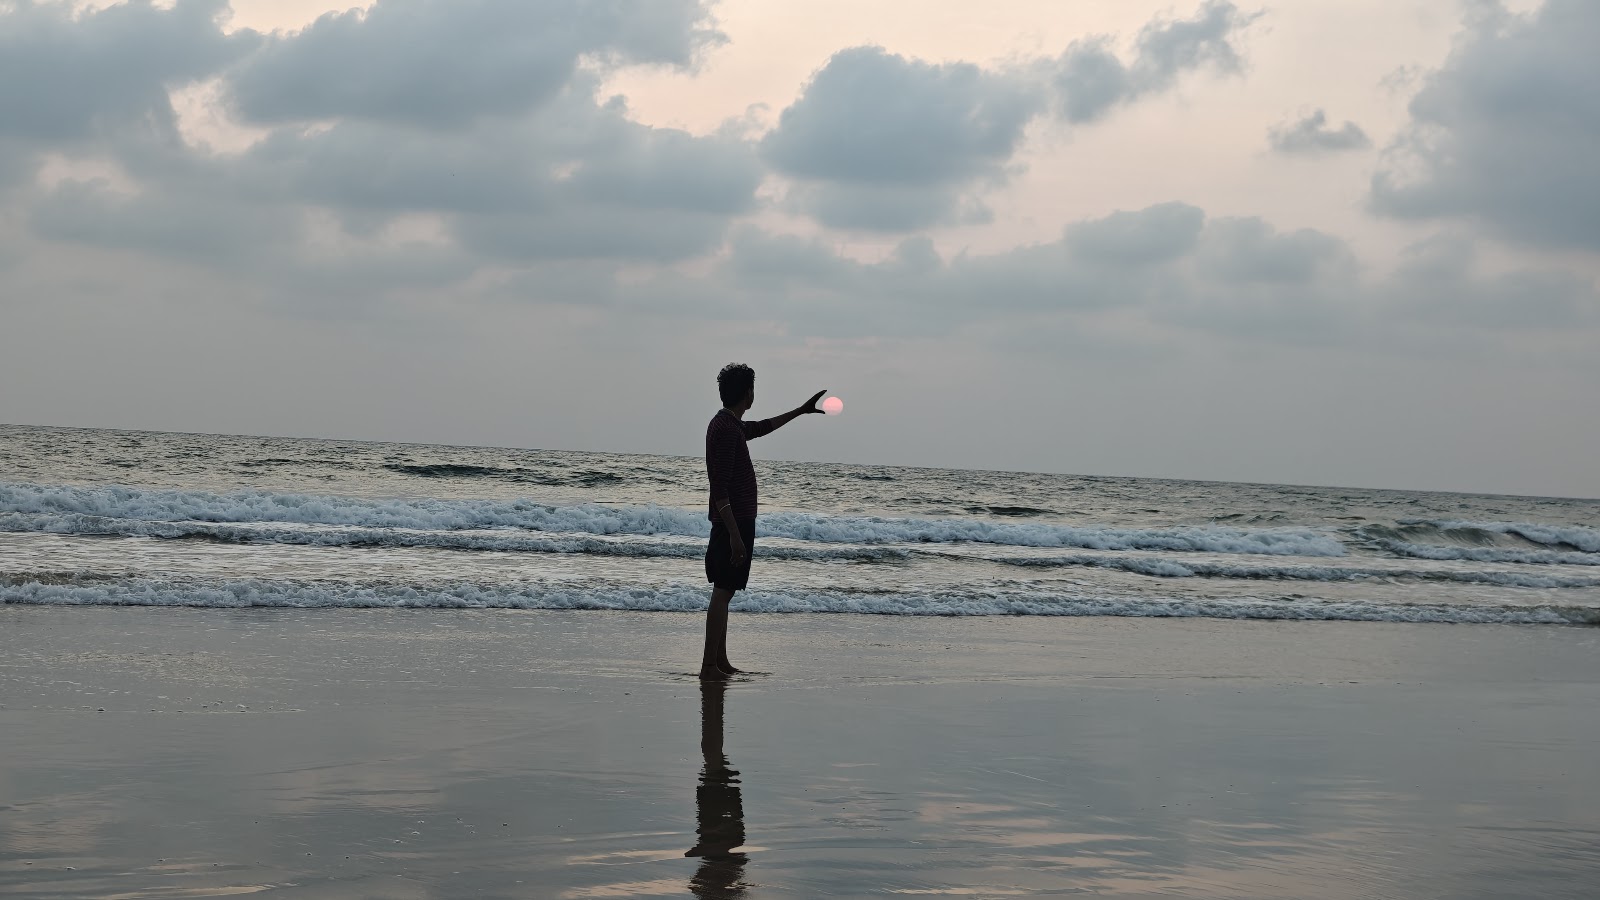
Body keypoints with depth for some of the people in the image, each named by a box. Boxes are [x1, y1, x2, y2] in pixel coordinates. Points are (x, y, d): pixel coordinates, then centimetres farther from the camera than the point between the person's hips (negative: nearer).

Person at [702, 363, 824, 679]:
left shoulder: (732, 424, 14)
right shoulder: (725, 428, -18)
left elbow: (762, 427, 37)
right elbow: (720, 489, -23)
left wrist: (800, 411, 45)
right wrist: (734, 534, -26)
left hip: (737, 522, 10)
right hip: (732, 523, -10)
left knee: (725, 592, 11)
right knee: (722, 592, -10)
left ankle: (721, 662, 16)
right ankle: (709, 666, -10)